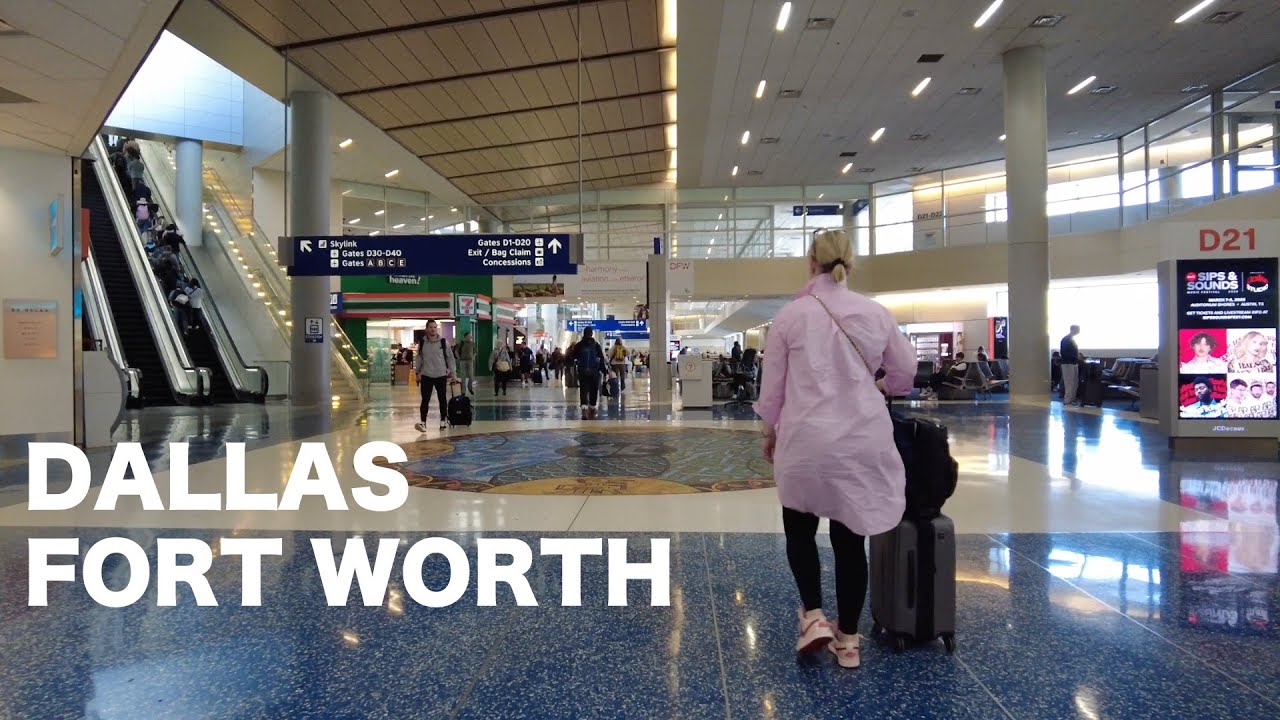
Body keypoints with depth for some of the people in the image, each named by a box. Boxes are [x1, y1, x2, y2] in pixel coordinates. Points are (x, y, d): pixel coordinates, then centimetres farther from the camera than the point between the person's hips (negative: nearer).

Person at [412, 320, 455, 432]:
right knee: (425, 400, -2)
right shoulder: (422, 343, 1)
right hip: (426, 376, 0)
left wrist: (451, 373, 1)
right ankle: (423, 422, -2)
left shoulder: (444, 342, -3)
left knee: (442, 399, 11)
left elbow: (450, 358, 2)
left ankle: (444, 420, 23)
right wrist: (417, 372, 3)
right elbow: (418, 358, 8)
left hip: (441, 376, 0)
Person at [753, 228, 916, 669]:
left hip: (806, 439, -2)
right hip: (863, 442, 2)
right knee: (850, 537, 13)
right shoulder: (875, 312, 2)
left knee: (799, 528, 20)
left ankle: (813, 616, 7)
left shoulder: (792, 314, -4)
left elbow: (774, 382, 0)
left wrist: (770, 431, 15)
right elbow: (905, 372, 12)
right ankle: (847, 639, 21)